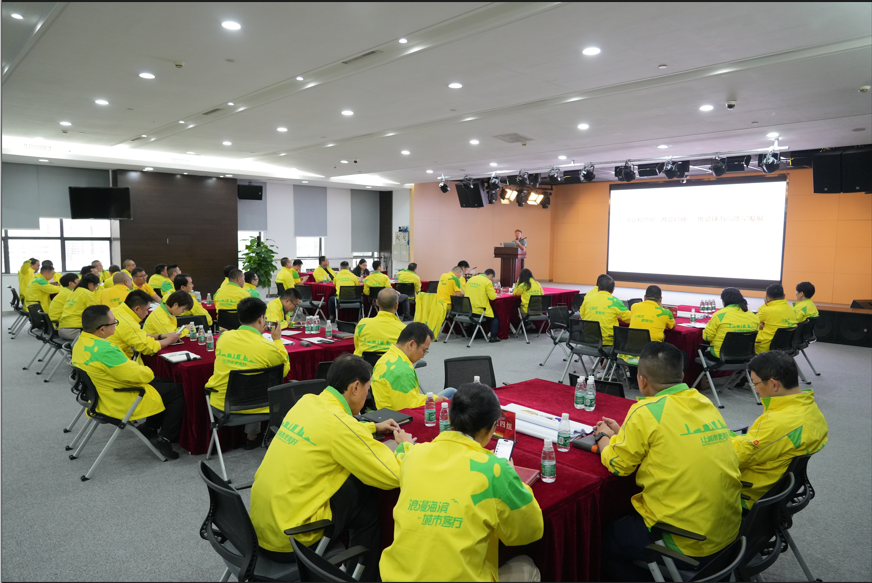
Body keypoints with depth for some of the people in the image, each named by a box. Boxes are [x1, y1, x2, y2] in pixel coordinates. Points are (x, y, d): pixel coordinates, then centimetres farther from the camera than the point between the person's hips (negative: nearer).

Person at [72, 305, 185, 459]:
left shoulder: (80, 343, -1)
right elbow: (137, 375, -26)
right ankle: (164, 438, 2)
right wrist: (148, 372, -5)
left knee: (160, 384, 25)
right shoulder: (105, 350, -32)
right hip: (122, 403, -10)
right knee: (178, 391, -1)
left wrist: (139, 370, 0)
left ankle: (151, 428, 24)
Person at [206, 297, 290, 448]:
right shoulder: (268, 347, -19)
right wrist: (277, 340, 3)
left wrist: (257, 334, 19)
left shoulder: (223, 337, -6)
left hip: (219, 402, 5)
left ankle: (252, 436, 37)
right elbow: (284, 370, -1)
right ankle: (252, 437, 35)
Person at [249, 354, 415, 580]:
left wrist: (373, 427, 24)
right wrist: (405, 444, 3)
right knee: (369, 500, 4)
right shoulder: (339, 422, -22)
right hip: (287, 538, -8)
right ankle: (363, 574, 22)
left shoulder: (306, 402, 2)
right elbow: (394, 476, -17)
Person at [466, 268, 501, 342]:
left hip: (468, 310, 7)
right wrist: (494, 292, 12)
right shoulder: (487, 282, -9)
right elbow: (493, 297, -11)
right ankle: (493, 336, 7)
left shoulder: (471, 279, 11)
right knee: (495, 317, 16)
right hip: (480, 310, -7)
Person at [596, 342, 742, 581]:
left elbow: (616, 464, -8)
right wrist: (622, 433, 19)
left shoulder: (647, 411, -19)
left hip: (685, 542, -7)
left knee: (600, 541, 14)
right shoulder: (705, 403, 2)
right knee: (627, 516, 27)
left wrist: (604, 437, 11)